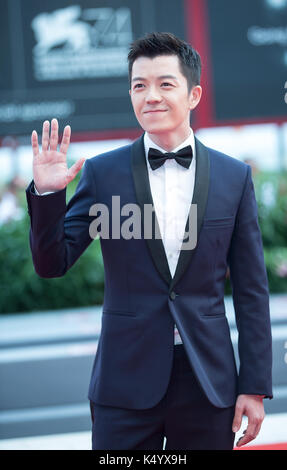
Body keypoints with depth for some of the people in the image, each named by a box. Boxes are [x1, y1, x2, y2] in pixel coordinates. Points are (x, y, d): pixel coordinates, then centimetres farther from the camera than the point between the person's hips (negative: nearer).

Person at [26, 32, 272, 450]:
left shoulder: (234, 176, 3)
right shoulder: (102, 173, 1)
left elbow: (251, 290, 4)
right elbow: (52, 264, 2)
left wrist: (255, 386, 1)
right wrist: (46, 193, -15)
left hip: (209, 384, 1)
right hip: (125, 383, -1)